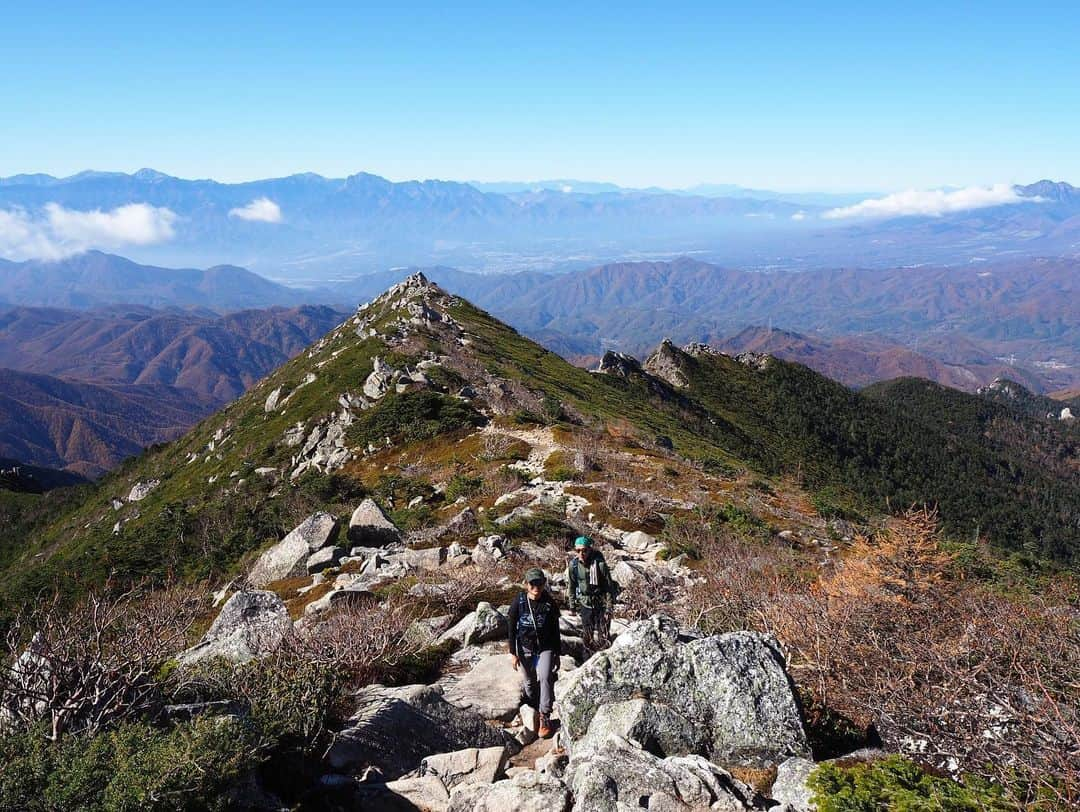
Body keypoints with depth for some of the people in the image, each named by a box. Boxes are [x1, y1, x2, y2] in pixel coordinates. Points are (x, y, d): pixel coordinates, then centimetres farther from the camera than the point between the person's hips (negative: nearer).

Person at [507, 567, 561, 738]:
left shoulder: (550, 603, -8)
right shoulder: (518, 602, -10)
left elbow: (555, 630, 2)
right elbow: (512, 628, -3)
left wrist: (557, 654, 6)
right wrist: (513, 653, -5)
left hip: (545, 648, -1)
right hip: (525, 648, 1)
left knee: (546, 678, -18)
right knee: (529, 682, 10)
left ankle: (545, 718, -11)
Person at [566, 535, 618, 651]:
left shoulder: (600, 564, -22)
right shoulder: (573, 564, -9)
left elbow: (609, 587, -15)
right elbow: (571, 586, 6)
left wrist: (609, 609, -14)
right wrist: (572, 605, 10)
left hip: (601, 603, -4)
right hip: (585, 603, 4)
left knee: (601, 636, -3)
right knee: (587, 634, 11)